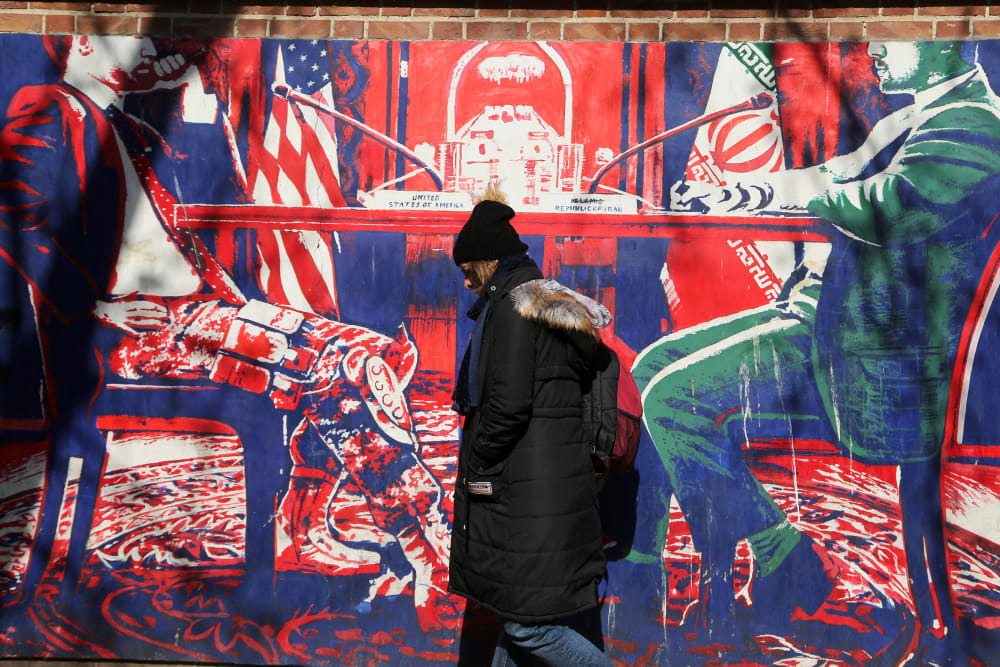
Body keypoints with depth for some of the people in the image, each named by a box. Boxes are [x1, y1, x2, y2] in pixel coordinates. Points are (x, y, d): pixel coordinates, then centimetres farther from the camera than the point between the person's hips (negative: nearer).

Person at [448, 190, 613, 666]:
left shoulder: (511, 308, -13)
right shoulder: (554, 308, 16)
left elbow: (509, 402, -22)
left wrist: (475, 463, -9)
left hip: (527, 487, -10)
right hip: (559, 477, 10)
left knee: (526, 622, -3)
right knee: (513, 606, 18)